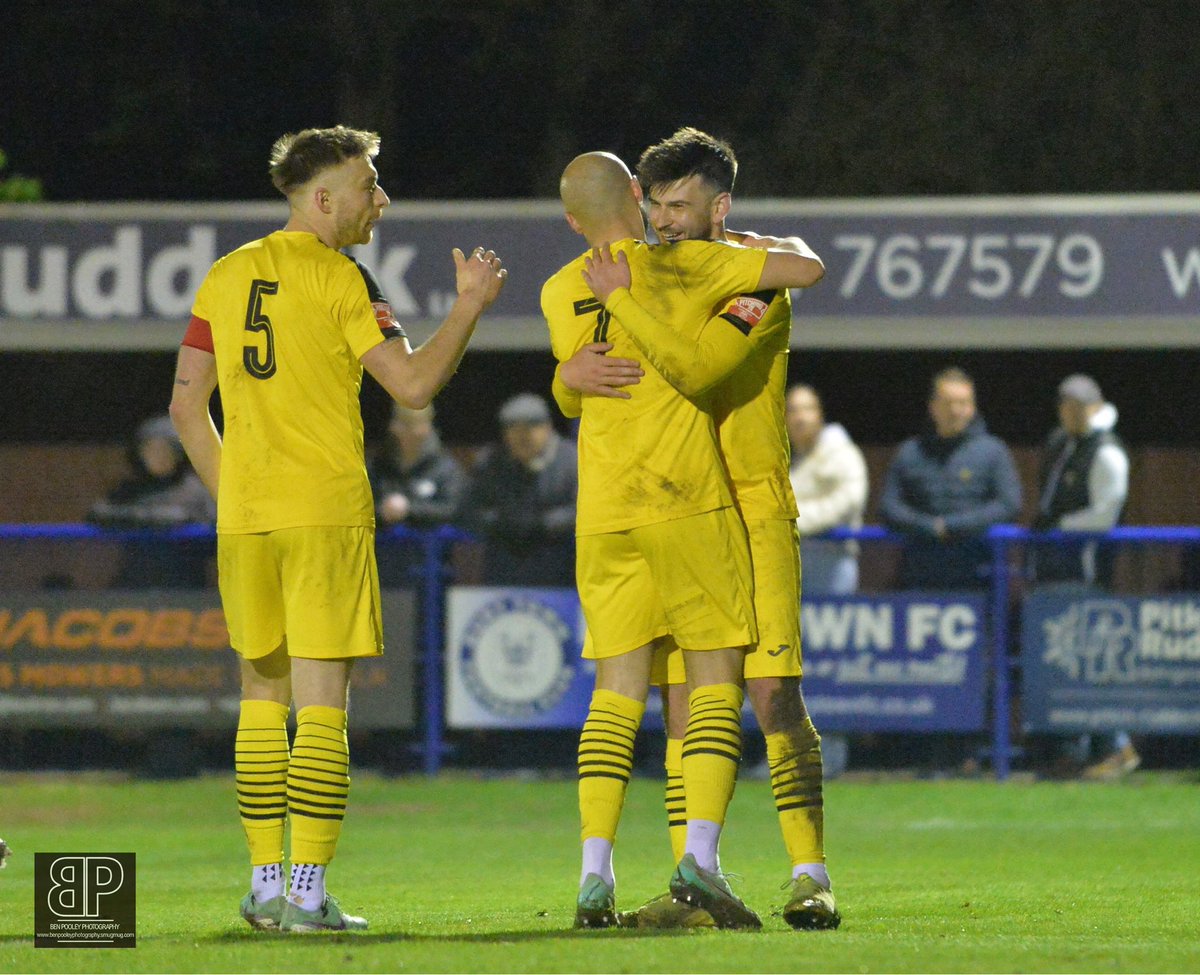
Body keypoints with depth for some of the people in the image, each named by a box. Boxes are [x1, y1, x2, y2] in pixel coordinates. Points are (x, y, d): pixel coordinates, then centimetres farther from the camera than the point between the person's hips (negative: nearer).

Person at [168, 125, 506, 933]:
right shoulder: (338, 279, -6)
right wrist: (471, 307, 2)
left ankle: (265, 885, 13)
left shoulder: (227, 277, 11)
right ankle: (308, 893, -9)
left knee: (264, 694, 14)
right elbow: (414, 384, -10)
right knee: (321, 701, -4)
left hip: (244, 516, 5)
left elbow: (187, 406, 12)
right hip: (326, 513, -5)